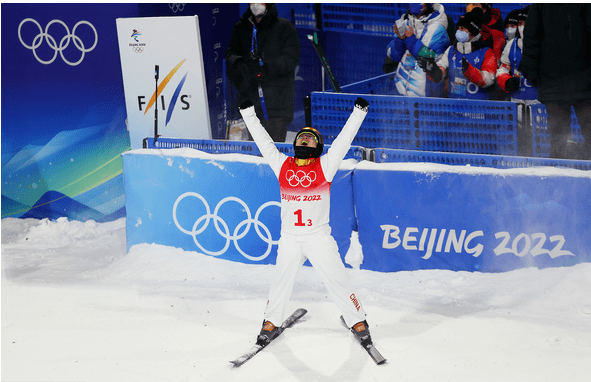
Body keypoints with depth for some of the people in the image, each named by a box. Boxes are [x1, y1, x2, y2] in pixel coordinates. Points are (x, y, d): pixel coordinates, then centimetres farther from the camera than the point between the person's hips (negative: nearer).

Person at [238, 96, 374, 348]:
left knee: (336, 281, 0)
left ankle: (358, 323, 12)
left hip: (319, 237, -2)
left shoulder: (324, 166, 2)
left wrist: (359, 113, -4)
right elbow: (262, 140, 11)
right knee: (281, 283, 11)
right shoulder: (282, 165, 7)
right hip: (289, 239, 2)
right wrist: (248, 113, 12)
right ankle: (270, 324, 27)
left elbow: (344, 139, 0)